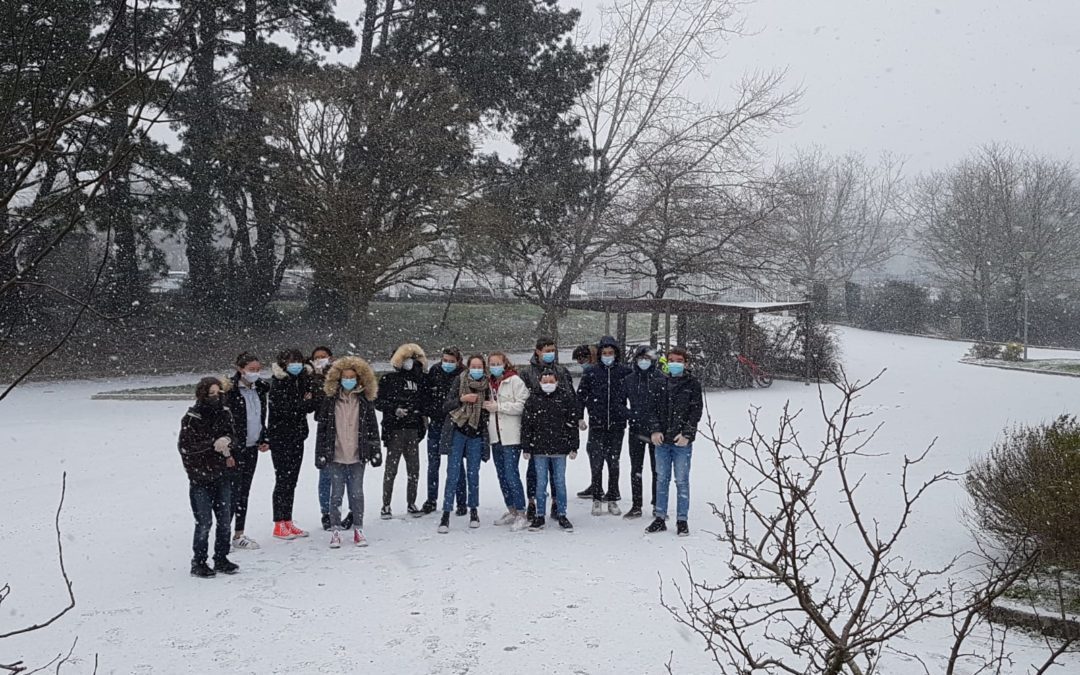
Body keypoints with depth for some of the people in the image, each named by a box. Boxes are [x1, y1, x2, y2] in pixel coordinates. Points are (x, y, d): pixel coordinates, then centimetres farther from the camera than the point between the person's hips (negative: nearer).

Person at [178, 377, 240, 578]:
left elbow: (233, 437, 9)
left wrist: (227, 443, -14)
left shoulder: (223, 413, 2)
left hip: (221, 476, 5)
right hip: (200, 478, -5)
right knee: (204, 522, -4)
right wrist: (213, 444, -23)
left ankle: (221, 559, 24)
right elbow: (185, 446, -16)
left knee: (225, 520, 10)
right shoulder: (191, 418, -11)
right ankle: (199, 563, 10)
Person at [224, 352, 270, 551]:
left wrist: (264, 440, 12)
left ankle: (239, 534, 21)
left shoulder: (259, 390, 10)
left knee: (244, 491, 13)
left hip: (252, 448, 7)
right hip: (235, 449, -7)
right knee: (233, 491, -6)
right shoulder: (231, 390, -14)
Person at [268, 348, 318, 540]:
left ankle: (288, 522, 18)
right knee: (283, 480, -3)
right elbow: (285, 410, -21)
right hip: (280, 438, -6)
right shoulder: (278, 383, -12)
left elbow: (311, 406, 0)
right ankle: (279, 525, 4)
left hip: (297, 437, 6)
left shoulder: (302, 380, 8)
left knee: (292, 480, 11)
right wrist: (305, 402, -10)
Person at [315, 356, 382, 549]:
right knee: (336, 493, 5)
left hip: (357, 455, 1)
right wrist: (320, 454, -2)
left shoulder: (365, 400, 3)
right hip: (336, 455, -1)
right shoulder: (330, 399, 0)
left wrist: (375, 451, 3)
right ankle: (336, 530, 14)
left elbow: (372, 427, 6)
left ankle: (358, 529, 17)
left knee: (357, 493, 6)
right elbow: (322, 427, 1)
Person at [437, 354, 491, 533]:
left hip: (476, 434, 2)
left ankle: (473, 511, 21)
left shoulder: (487, 385, 4)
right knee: (453, 474, -6)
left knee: (473, 473, 7)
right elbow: (446, 406, -4)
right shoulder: (459, 381, -2)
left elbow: (489, 409, 16)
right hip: (457, 432, -2)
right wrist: (462, 399, -16)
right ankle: (446, 515, -4)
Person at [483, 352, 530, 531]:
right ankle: (511, 511, 22)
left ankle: (521, 514, -7)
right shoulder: (490, 383, 15)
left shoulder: (514, 381, -6)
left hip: (511, 436, -8)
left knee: (511, 474, -12)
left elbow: (522, 405, -15)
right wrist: (487, 406, 8)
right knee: (502, 475, 11)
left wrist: (499, 406, -15)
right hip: (495, 436, 8)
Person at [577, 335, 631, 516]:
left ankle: (613, 499, 17)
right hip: (597, 426, 0)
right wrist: (591, 409, 3)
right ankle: (597, 499, 10)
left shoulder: (625, 372, 1)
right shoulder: (591, 373, 2)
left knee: (614, 464, 8)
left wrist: (627, 412, 4)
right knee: (597, 464, 0)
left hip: (617, 426, 0)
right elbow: (580, 394, 11)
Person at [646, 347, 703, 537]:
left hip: (682, 442, -4)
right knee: (661, 480, 9)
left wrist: (686, 434, -13)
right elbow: (654, 408, 12)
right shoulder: (662, 382, 10)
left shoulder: (693, 384, 0)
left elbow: (696, 410, -4)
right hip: (662, 440, 4)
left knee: (682, 481, 1)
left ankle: (682, 521, 9)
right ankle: (660, 518, 17)